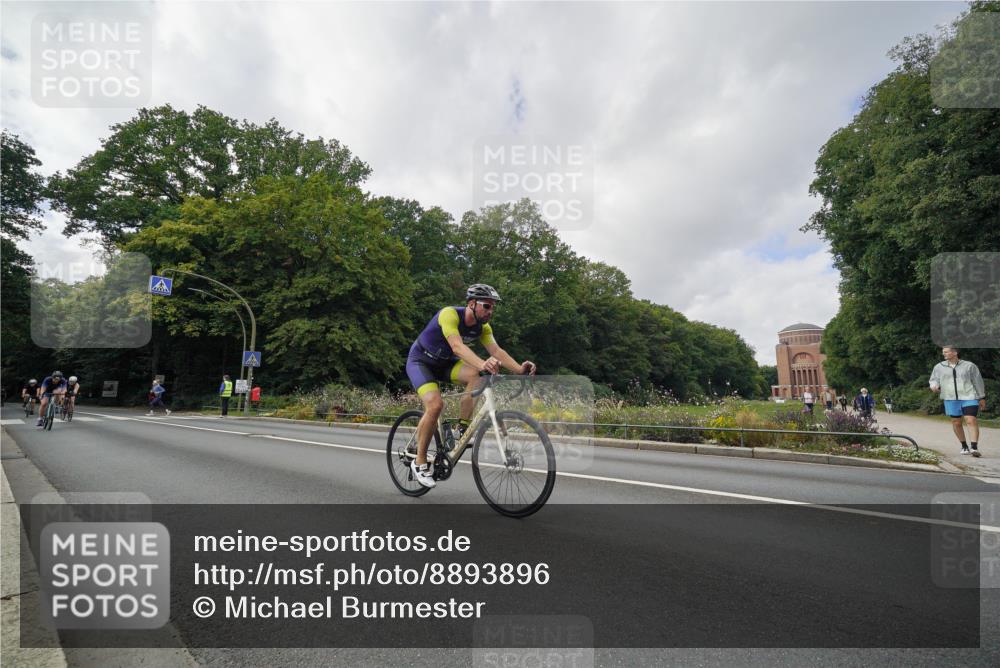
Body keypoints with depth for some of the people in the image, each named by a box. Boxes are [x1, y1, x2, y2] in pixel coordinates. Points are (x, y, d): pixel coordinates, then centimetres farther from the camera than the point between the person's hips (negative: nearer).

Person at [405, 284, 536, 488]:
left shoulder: (483, 327, -11)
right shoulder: (449, 314, -30)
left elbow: (497, 351, -23)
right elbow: (457, 346, -46)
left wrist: (519, 368, -42)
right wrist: (482, 364, -63)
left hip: (444, 363, 6)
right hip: (420, 361, -5)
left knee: (474, 375, -25)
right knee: (435, 404, -26)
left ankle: (463, 429, -10)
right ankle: (419, 462, -9)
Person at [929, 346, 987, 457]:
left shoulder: (969, 366, 6)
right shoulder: (939, 367, 10)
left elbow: (978, 382, 11)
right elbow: (934, 379, 16)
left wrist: (982, 398, 11)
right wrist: (934, 386, -8)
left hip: (969, 398, -2)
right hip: (951, 399, 2)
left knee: (971, 421, -13)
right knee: (956, 423, 6)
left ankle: (974, 448, -16)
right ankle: (964, 446, 21)